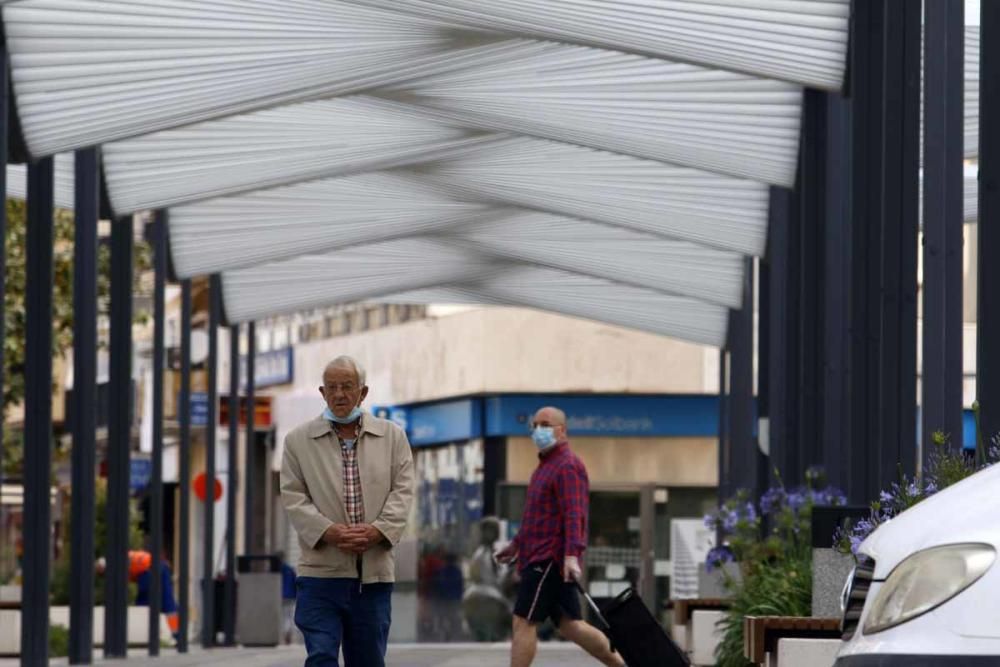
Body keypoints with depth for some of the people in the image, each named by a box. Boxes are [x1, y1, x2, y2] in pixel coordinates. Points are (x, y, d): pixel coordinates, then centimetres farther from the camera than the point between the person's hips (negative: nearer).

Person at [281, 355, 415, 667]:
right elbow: (294, 497, 0)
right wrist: (330, 532, -15)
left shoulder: (392, 436, 10)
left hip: (374, 572, 2)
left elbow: (402, 491, 4)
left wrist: (377, 531, -13)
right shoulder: (298, 440, 6)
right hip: (321, 571, -2)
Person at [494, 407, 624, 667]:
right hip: (541, 557, 10)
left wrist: (571, 555, -33)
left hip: (550, 559, -10)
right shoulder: (547, 464, 21)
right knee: (570, 626, 8)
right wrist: (517, 544, 32)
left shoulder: (567, 466, -12)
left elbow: (574, 515, -23)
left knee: (523, 623, -9)